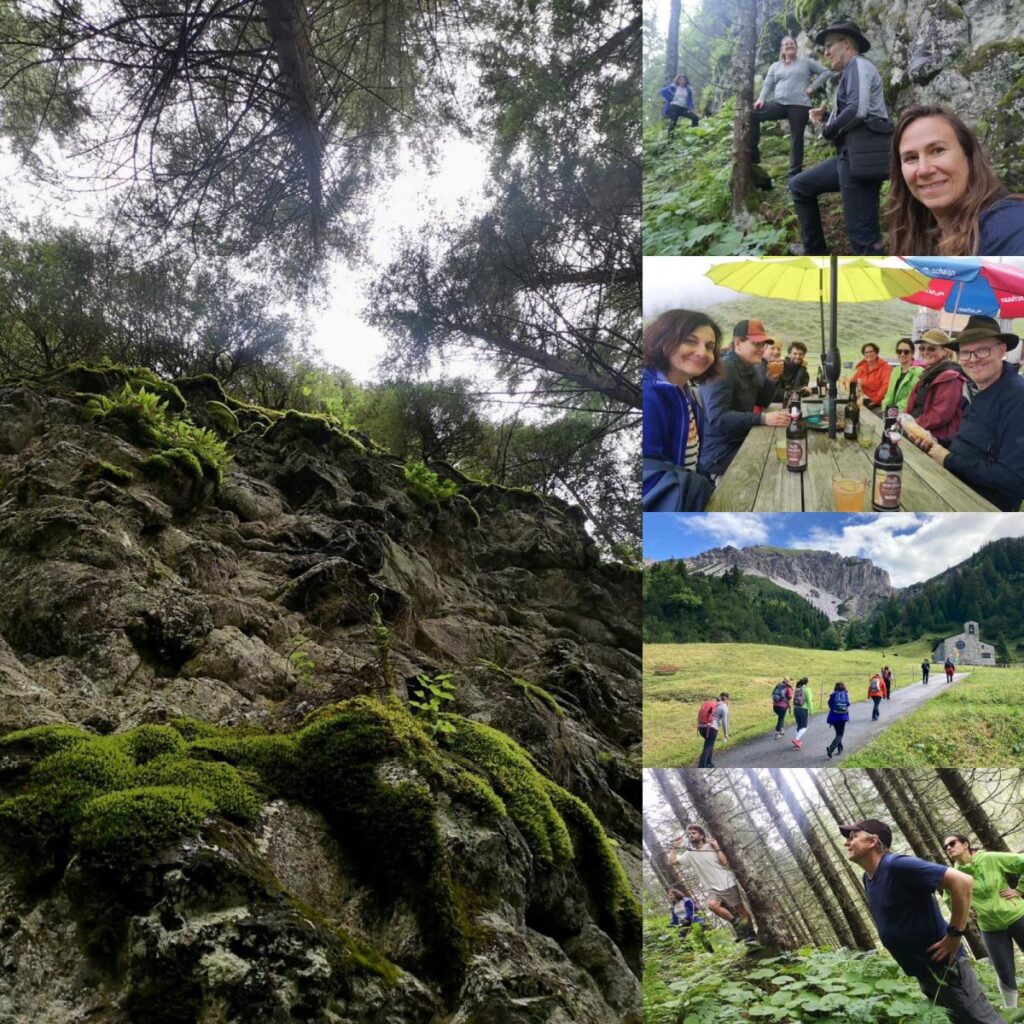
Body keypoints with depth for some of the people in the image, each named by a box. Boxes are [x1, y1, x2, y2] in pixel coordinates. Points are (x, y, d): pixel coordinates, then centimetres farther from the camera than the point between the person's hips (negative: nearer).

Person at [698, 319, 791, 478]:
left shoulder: (749, 367, 9)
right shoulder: (722, 370, -20)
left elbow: (762, 402, 20)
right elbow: (717, 418, -31)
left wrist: (771, 378, 1)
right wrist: (763, 419, -37)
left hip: (741, 444, 10)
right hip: (718, 454, -9)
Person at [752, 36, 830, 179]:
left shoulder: (806, 62, 11)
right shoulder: (775, 66, 20)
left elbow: (826, 72, 9)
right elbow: (768, 85, 12)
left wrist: (812, 87, -2)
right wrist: (761, 99, -7)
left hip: (799, 105, -3)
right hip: (779, 103, 3)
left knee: (796, 139, -3)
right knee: (752, 114, -17)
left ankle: (795, 174, 2)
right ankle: (753, 154, -15)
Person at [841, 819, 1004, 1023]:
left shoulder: (897, 865, -22)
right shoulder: (868, 878, 6)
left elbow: (962, 881, -28)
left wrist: (954, 936, -24)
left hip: (943, 967, -9)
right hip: (920, 971, 9)